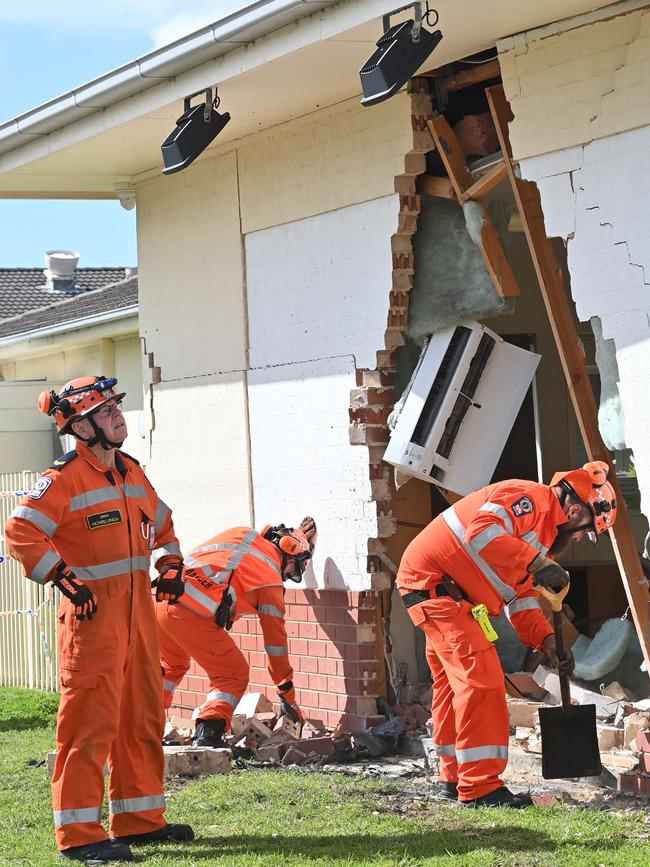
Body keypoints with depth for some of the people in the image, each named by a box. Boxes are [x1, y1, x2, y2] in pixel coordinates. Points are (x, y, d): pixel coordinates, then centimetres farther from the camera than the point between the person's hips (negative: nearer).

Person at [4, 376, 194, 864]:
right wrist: (65, 580, -20)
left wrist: (170, 566, 12)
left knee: (143, 716, 14)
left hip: (139, 608, 8)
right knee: (91, 719, -8)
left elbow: (161, 526, 28)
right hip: (92, 611, -8)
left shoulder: (132, 473, 13)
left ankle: (140, 819, 25)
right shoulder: (65, 479, -12)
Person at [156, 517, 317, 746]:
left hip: (160, 599, 7)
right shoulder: (271, 581, 5)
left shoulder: (239, 534, 19)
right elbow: (275, 639, 10)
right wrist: (288, 695, 17)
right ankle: (207, 734, -9)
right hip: (191, 616, -7)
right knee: (233, 675, 8)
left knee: (172, 665, 32)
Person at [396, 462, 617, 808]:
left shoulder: (544, 531, 21)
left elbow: (520, 596, 20)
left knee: (454, 683, 18)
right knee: (480, 677, -14)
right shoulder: (529, 498, -12)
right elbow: (482, 530, -30)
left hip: (454, 595, 11)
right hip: (433, 580, -11)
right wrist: (537, 563, -32)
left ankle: (456, 778, 29)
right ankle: (480, 786, -14)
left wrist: (547, 640, 7)